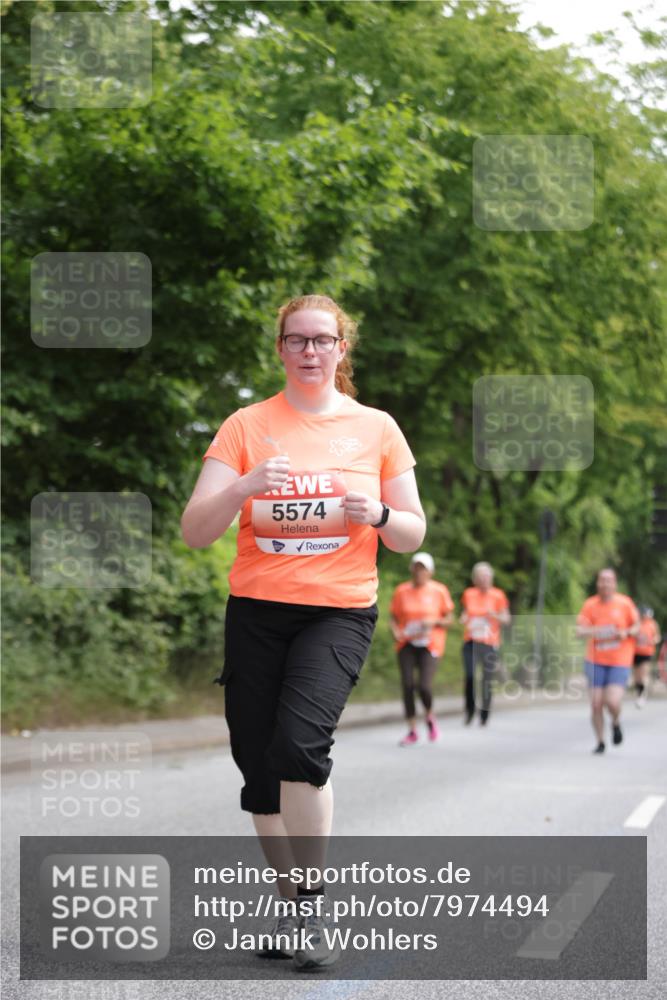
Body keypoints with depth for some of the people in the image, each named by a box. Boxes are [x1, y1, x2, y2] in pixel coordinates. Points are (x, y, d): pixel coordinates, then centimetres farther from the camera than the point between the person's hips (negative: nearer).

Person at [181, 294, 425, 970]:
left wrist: (378, 514, -12)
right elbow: (195, 532, -3)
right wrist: (245, 486, -21)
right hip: (256, 611, 2)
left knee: (300, 739, -24)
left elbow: (412, 535, 10)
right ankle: (292, 903, 23)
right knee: (258, 766, 3)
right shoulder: (246, 426, 4)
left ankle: (312, 903, -10)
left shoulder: (376, 428, 6)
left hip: (340, 611, -2)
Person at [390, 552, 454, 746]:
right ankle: (412, 731, 8)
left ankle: (430, 717, 18)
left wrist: (433, 622, -14)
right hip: (407, 643, 2)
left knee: (424, 686, -15)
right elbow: (394, 617, 9)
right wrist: (395, 632, -11)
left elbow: (448, 619, 5)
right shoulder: (401, 591, 5)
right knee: (407, 685, -5)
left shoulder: (439, 591, 1)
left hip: (430, 645, -2)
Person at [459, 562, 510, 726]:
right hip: (471, 641, 1)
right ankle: (469, 710, 5)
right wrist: (463, 619, -1)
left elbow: (507, 619, 3)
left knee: (487, 679, -1)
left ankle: (485, 712, 14)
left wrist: (494, 615, -15)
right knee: (469, 676, -12)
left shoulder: (498, 595, 1)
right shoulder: (469, 594, 8)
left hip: (489, 643, -1)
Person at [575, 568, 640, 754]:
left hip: (620, 662, -1)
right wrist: (591, 631, -30)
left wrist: (626, 633, -14)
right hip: (596, 662, 1)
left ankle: (616, 723, 20)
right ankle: (600, 742, 17)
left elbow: (636, 626, 8)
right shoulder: (590, 604, -1)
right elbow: (580, 630, -8)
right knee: (596, 704, -3)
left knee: (612, 702, -16)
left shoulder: (625, 603, -3)